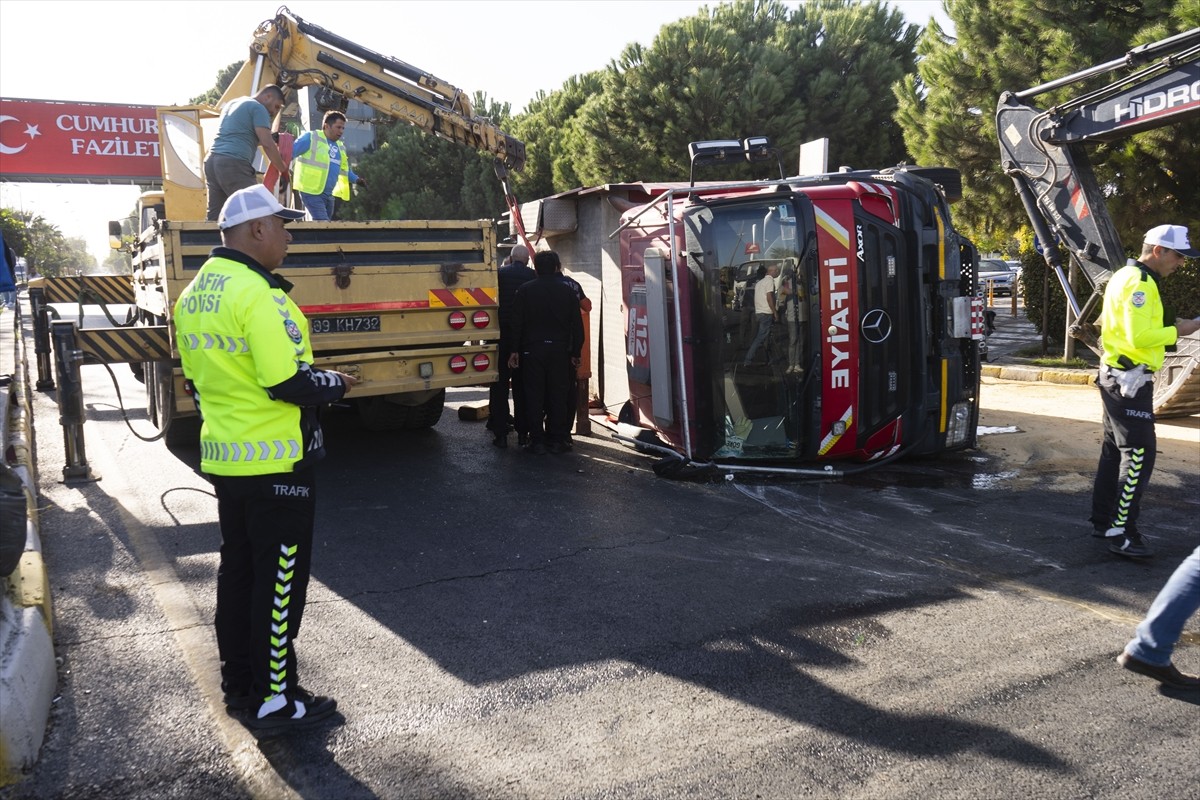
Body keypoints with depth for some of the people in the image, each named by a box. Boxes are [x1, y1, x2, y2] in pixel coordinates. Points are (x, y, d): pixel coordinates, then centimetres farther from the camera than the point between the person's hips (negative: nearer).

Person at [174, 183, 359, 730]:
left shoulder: (194, 295, 10)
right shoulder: (258, 295, -20)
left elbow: (199, 377, 16)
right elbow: (290, 382, -24)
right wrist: (336, 384, -7)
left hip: (223, 457, 9)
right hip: (275, 463, -9)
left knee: (238, 571, 17)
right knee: (278, 581, 1)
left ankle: (239, 684, 29)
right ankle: (274, 700, 12)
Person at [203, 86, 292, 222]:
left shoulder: (232, 103, 28)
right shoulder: (258, 108, 0)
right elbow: (267, 144, -9)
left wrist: (272, 142, 33)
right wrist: (283, 170, 2)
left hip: (211, 160, 9)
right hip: (233, 163, -9)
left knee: (215, 217, 6)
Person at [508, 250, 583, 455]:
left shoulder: (525, 290, -1)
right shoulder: (567, 291, 3)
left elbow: (517, 323, -4)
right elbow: (577, 324, 4)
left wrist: (515, 350, 2)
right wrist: (575, 352, 10)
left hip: (532, 349, -1)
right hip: (560, 350, 1)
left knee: (534, 395, 4)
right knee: (558, 396, 7)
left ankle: (537, 440, 4)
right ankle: (557, 440, 9)